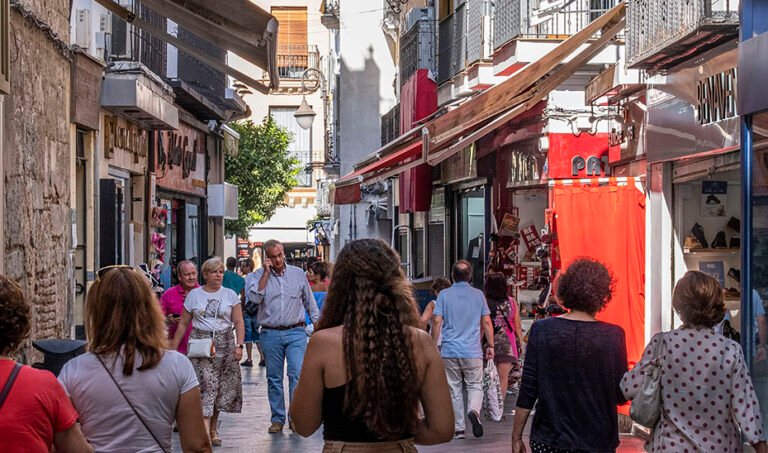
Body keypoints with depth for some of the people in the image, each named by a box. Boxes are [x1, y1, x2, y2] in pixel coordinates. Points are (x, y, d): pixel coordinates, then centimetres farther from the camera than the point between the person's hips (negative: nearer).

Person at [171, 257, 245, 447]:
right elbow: (183, 324, 9)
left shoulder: (230, 295, 7)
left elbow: (238, 322, 3)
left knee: (220, 387, 3)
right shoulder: (194, 295, 7)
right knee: (206, 383, -15)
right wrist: (173, 348, 5)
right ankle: (206, 429, -21)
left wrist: (239, 345, -9)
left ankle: (213, 428, 17)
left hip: (224, 345, 1)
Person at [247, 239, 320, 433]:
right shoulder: (259, 275, 4)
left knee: (297, 374, -11)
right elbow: (254, 298, -14)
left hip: (296, 332, -1)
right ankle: (277, 419, 15)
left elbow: (309, 301, 13)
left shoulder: (298, 273, 7)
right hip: (270, 334, 1)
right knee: (274, 378, 7)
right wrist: (266, 273, -11)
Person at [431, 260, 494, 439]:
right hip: (473, 351, 0)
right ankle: (473, 410, -22)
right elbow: (486, 322, 3)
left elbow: (437, 321, -4)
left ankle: (459, 429, 8)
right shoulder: (478, 294, 4)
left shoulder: (444, 294, 0)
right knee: (475, 386, 8)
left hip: (450, 350, 0)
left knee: (454, 389, 8)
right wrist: (490, 346, 11)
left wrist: (433, 346, 3)